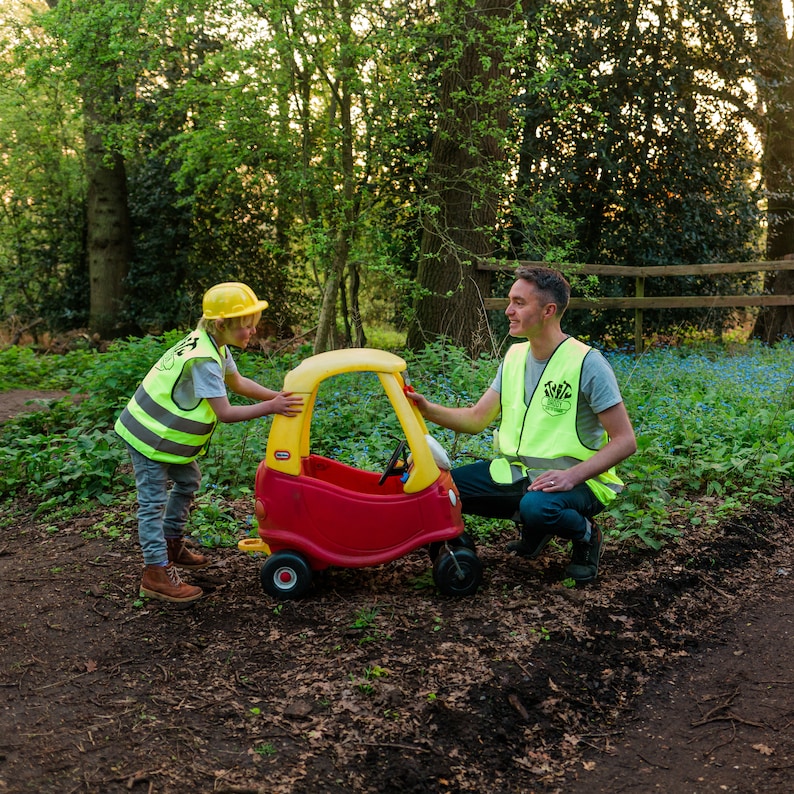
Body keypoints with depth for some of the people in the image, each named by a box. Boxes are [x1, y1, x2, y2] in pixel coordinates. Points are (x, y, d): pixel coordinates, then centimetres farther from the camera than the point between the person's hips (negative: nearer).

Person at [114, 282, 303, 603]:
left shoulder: (214, 346, 0)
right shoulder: (204, 360, -30)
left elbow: (237, 382, 13)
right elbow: (224, 412, -30)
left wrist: (277, 396, 2)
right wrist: (270, 408, -26)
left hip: (167, 433, 10)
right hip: (149, 437, -10)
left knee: (187, 482, 21)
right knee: (153, 501, -4)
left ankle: (172, 546, 36)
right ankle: (157, 574, 2)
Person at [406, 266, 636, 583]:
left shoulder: (587, 363, -15)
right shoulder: (515, 356, 5)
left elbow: (625, 441, -16)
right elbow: (477, 419, 5)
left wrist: (573, 475, -29)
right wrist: (428, 409, -12)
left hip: (577, 479, -7)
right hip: (517, 471, 7)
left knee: (537, 506, -39)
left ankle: (586, 534, -2)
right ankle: (535, 524, 10)